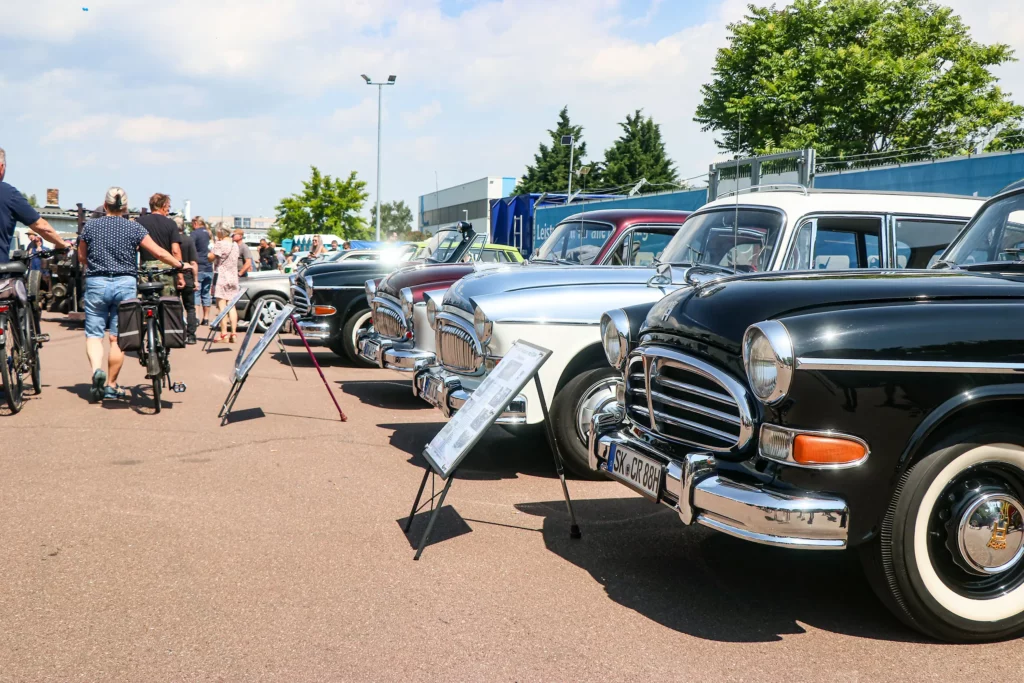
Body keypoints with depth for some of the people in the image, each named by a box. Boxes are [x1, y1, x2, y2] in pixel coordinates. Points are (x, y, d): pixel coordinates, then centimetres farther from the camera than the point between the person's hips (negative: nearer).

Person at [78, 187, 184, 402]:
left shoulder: (90, 227, 4)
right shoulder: (134, 228, -1)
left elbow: (81, 258, 14)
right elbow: (159, 252, -3)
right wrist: (180, 264, 10)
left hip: (96, 283, 0)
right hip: (125, 283, 0)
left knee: (94, 334, 7)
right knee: (117, 337, 6)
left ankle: (97, 370, -20)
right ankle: (111, 386, 12)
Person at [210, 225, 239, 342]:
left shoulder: (220, 244, -13)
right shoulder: (235, 244, 11)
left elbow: (210, 257, -12)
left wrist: (211, 249, 7)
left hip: (221, 277, -7)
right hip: (233, 278, 7)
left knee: (222, 306, -5)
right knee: (231, 306, 7)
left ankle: (224, 334, -6)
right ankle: (233, 333, 5)